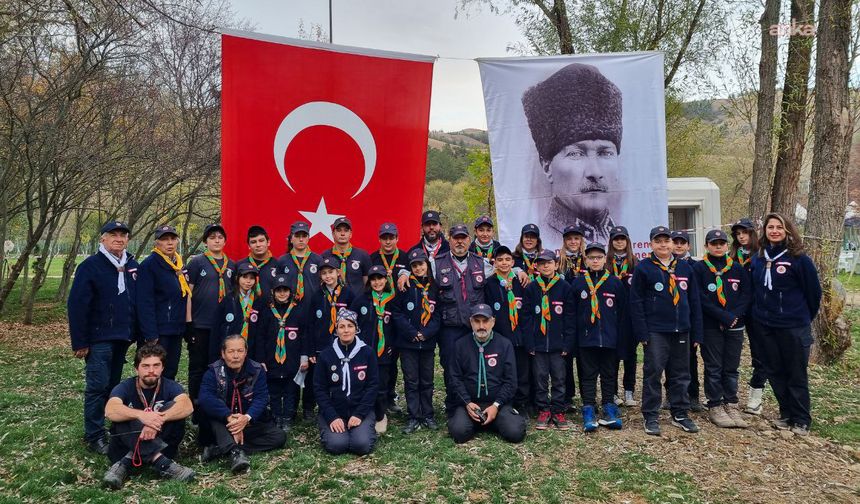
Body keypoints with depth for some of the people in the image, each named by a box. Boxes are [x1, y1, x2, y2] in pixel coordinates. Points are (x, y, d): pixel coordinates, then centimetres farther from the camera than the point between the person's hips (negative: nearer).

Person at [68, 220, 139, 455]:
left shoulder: (133, 266, 9)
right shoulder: (90, 266, -8)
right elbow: (77, 305, -11)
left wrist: (138, 332, 9)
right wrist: (80, 342, -13)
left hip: (123, 337, 6)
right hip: (99, 338, -5)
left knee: (113, 385, 14)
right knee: (98, 386, -3)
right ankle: (94, 436, 7)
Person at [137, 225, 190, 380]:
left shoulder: (180, 265, 12)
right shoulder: (148, 265, -10)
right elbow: (145, 302, -16)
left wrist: (186, 326, 13)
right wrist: (151, 335, -20)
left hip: (177, 330, 7)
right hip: (159, 332, -7)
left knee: (170, 373, 15)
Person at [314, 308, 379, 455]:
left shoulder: (368, 353, -2)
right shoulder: (325, 355, -2)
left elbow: (372, 386, -3)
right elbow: (319, 389, -3)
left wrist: (359, 414, -13)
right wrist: (332, 417, -14)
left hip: (361, 410, 0)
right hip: (333, 411, 0)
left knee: (363, 445, -23)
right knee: (336, 445, -23)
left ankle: (364, 428, 10)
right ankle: (329, 428, 10)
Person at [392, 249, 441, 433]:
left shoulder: (434, 287, 6)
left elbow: (437, 314, 3)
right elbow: (397, 313, -5)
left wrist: (425, 333, -10)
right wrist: (413, 333, -13)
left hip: (428, 342, 2)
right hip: (407, 342, -2)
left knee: (427, 381, 10)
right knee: (411, 381, 4)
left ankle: (428, 416, 21)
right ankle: (414, 418, 12)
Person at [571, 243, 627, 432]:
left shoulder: (615, 283, 2)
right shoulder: (578, 283, 3)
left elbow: (622, 315, 3)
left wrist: (622, 341, -1)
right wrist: (572, 340, -2)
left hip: (609, 339, 0)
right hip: (586, 339, 0)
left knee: (609, 374, 10)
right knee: (588, 375, 4)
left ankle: (609, 409, 20)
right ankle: (589, 411, 9)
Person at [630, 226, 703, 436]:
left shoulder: (685, 267, 9)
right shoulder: (643, 268, -3)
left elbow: (694, 301, 11)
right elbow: (636, 302, -6)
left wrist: (697, 333, 7)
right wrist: (642, 332, -12)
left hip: (681, 330, 4)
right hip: (655, 331, -4)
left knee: (681, 374, 11)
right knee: (653, 373, -1)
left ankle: (681, 414, 23)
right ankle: (651, 417, 9)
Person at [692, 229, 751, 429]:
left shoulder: (737, 268, 10)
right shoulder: (699, 268, -2)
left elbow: (746, 294, 3)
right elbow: (700, 298, -9)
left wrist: (734, 316, -12)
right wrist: (723, 316, -16)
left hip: (735, 326, 3)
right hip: (710, 327, -3)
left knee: (731, 368, 10)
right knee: (714, 368, 2)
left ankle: (731, 405, 20)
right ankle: (715, 407, 11)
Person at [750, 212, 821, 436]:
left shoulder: (799, 259, -10)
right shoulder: (758, 258, 4)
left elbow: (813, 292, -3)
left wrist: (804, 318, 7)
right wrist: (758, 313, 13)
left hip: (793, 326, -5)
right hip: (765, 326, 5)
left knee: (796, 375, 5)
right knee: (774, 372, 12)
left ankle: (801, 420, 18)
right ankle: (786, 414, 27)